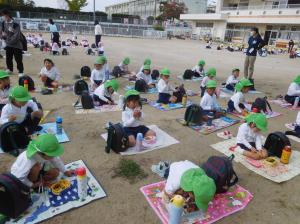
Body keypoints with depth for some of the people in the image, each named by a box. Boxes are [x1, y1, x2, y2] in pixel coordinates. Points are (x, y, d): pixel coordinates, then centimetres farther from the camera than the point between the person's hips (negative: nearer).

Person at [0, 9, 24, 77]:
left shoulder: (15, 24, -17)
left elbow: (16, 36, -20)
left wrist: (9, 41, -15)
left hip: (17, 45, -6)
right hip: (8, 45, 6)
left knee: (18, 59, -4)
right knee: (8, 58, 13)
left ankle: (21, 72, 7)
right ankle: (10, 69, 31)